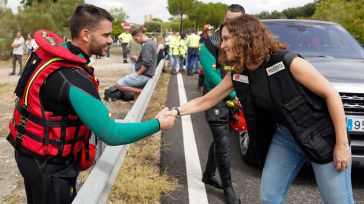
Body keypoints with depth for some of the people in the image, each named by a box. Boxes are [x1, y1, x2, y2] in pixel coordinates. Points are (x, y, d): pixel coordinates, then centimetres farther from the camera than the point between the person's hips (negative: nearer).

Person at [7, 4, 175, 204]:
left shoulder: (53, 50, -5)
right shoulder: (74, 79, -31)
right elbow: (111, 134, -30)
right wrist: (158, 124, -20)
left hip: (32, 153, 8)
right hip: (48, 163, -8)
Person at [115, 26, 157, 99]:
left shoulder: (147, 45, -18)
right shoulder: (152, 42, 13)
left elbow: (146, 63, -25)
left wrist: (137, 73, -15)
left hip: (143, 75, -10)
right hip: (145, 75, 10)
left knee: (118, 84, -8)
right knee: (136, 94, 19)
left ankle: (142, 92, -9)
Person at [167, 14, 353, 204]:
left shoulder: (286, 61, -23)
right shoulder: (238, 76, -3)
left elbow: (331, 95, -18)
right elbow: (206, 101, 7)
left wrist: (342, 144, -17)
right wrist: (177, 111, -5)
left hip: (322, 137, -5)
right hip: (284, 137, 6)